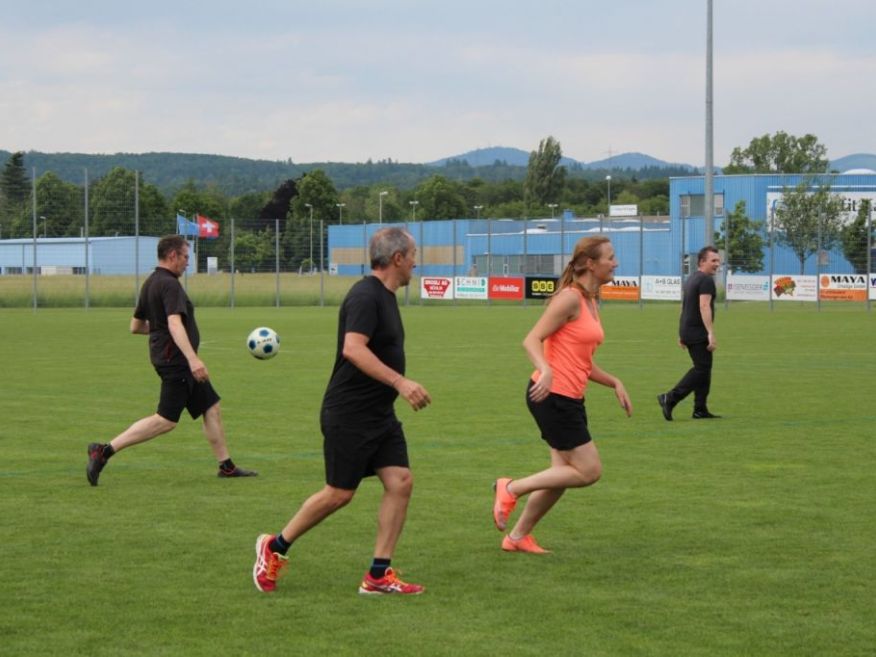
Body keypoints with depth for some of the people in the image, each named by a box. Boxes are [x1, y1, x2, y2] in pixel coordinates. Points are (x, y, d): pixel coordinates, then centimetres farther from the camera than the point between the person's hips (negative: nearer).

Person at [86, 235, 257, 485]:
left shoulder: (150, 283, 13)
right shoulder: (169, 285, -17)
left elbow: (136, 326, 20)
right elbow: (175, 324, -30)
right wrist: (193, 359, -37)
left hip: (172, 361, 11)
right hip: (175, 360, -11)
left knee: (211, 408, 13)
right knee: (165, 420, -10)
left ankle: (226, 466, 16)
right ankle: (105, 450, -11)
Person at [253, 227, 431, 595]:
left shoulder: (384, 297, 13)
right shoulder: (365, 296, -18)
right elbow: (353, 349, -31)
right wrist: (399, 381, -35)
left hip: (379, 414, 9)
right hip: (349, 415, -9)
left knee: (400, 482, -1)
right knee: (339, 493, -2)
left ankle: (379, 575, 2)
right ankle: (275, 548, 18)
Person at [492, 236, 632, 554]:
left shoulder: (591, 302, 15)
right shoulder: (570, 298, -13)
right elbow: (531, 340, -19)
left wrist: (614, 383, 14)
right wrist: (545, 371, -36)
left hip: (570, 399, 9)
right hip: (552, 396, -9)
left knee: (564, 473, 12)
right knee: (589, 471, -7)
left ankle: (518, 536, 21)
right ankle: (511, 488, 1)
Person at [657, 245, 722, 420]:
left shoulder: (691, 279, 18)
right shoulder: (706, 280, -13)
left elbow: (684, 306, 22)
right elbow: (704, 306, -23)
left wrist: (682, 335, 26)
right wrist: (711, 334, -26)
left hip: (688, 331, 10)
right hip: (698, 333, -10)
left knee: (702, 369, 13)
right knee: (702, 369, -8)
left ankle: (700, 410, 12)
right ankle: (670, 398, -13)